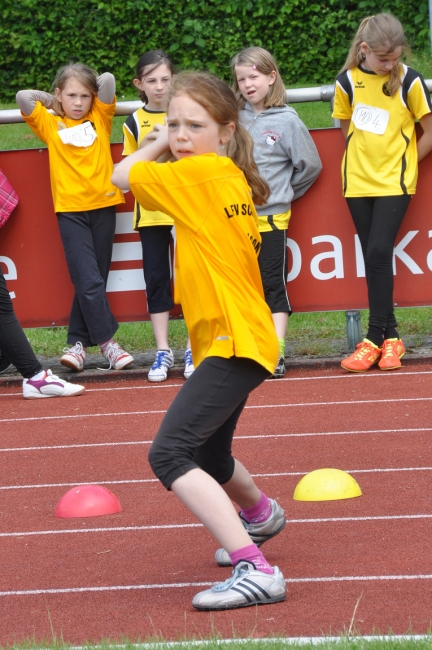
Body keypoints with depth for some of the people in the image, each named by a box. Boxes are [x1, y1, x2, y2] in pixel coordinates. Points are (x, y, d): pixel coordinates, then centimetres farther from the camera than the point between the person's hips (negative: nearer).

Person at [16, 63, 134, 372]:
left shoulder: (100, 118, 7)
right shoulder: (50, 124, 4)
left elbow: (108, 80, -4)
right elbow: (23, 97, -7)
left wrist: (93, 87, 14)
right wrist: (53, 102, 8)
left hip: (103, 206, 2)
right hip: (70, 210, -2)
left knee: (92, 280, 6)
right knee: (88, 281, -10)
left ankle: (78, 342, 13)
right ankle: (107, 341, -6)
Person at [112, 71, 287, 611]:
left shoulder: (201, 172, -13)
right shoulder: (233, 181, 11)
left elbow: (122, 176, -5)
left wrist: (157, 144, 12)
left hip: (233, 340, -10)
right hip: (236, 338, 10)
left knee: (169, 454, -24)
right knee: (208, 457, 32)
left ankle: (255, 571, -30)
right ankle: (259, 516, 63)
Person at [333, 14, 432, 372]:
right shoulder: (347, 82, 0)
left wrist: (401, 164, 2)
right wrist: (365, 160, 5)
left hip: (394, 183, -3)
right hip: (358, 182, 3)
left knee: (379, 253, -13)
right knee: (374, 257, 3)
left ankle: (375, 338, -7)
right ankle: (391, 336, 9)